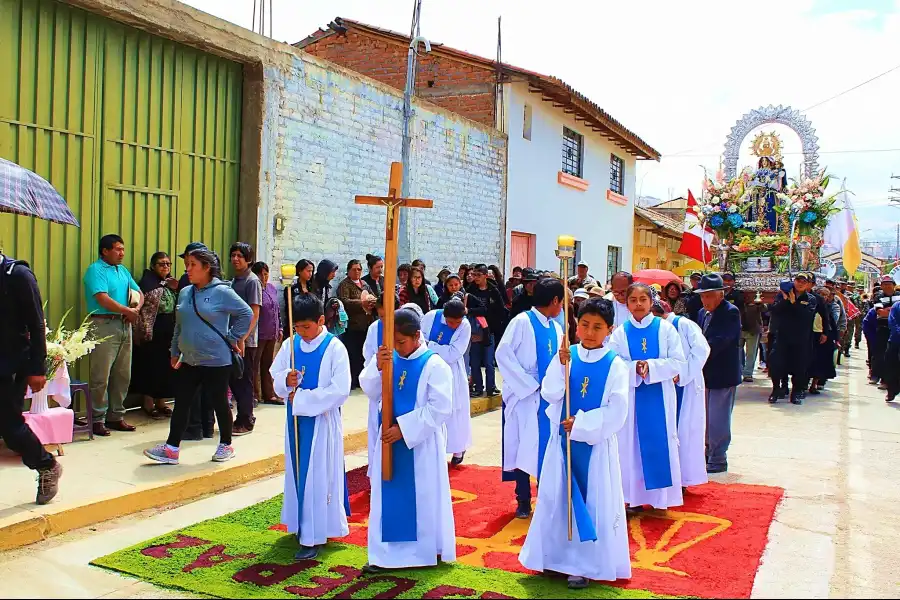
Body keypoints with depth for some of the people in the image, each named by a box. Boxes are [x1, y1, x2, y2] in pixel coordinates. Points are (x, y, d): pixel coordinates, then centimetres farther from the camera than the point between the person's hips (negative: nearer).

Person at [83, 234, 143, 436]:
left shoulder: (122, 270, 18)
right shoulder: (96, 270, -6)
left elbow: (139, 293, 17)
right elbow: (103, 299, -17)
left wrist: (136, 309, -4)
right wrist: (128, 311, -10)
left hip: (124, 325, 8)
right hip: (104, 324, -8)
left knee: (123, 374, 11)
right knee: (101, 376, -5)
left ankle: (116, 416, 20)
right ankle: (98, 419, 2)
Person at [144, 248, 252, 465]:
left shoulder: (222, 292, -12)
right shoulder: (185, 293, 8)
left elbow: (246, 313, -9)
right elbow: (179, 325, 17)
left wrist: (232, 338, -7)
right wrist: (175, 352, 17)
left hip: (216, 361, -6)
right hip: (189, 361, 6)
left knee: (219, 404, 6)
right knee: (181, 403, 6)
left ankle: (226, 445, 22)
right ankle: (171, 448, 12)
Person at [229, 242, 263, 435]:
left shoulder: (252, 281, -9)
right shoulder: (234, 281, 13)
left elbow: (254, 313, -14)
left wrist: (243, 338, -21)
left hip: (246, 341, -7)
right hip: (233, 339, 7)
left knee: (244, 381, 0)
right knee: (233, 379, 12)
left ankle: (245, 422, 9)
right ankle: (246, 416, 24)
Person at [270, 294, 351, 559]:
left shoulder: (335, 348, -14)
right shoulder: (290, 345, 2)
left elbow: (340, 391, -18)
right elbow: (274, 375, 11)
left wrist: (302, 398, -17)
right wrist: (285, 381, -13)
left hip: (322, 421, -5)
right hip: (296, 420, 5)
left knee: (318, 476, 0)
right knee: (298, 472, 14)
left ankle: (313, 536, 7)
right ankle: (302, 524, 31)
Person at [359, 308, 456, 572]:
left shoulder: (434, 365, -12)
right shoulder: (387, 358, 1)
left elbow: (440, 408, -17)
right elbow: (370, 392, -3)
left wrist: (404, 428, -19)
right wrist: (377, 367, -22)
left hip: (422, 443, -4)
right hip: (390, 439, 4)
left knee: (424, 497, 8)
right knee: (388, 497, 8)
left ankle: (430, 549, 25)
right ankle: (386, 554, 17)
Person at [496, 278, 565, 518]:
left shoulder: (555, 328, 10)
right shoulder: (522, 321, -10)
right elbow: (503, 354, -15)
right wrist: (529, 384, -15)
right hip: (525, 396, -5)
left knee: (547, 448, 7)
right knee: (523, 448, 3)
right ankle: (524, 501, 16)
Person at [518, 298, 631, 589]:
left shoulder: (615, 365, -8)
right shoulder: (564, 356, -1)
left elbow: (616, 413, -12)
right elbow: (549, 394, -11)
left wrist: (580, 423, -17)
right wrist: (562, 365, -23)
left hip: (597, 444, -2)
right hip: (564, 440, 3)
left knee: (594, 502, 5)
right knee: (559, 498, 11)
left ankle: (586, 564, 16)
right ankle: (558, 555, 26)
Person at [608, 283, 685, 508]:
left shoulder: (665, 329, 0)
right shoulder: (619, 333, 3)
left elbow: (678, 362, -5)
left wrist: (651, 366, -18)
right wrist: (635, 367, -21)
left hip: (660, 396, 0)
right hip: (632, 397, 1)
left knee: (660, 444, 4)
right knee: (632, 444, 4)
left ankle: (660, 496, 15)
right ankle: (635, 497, 14)